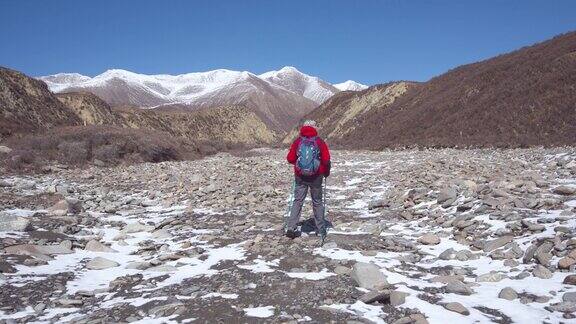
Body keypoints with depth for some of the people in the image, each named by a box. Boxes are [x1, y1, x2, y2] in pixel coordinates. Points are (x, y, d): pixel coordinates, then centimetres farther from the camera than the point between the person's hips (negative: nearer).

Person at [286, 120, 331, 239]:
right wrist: (326, 171, 5)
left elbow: (290, 158, -5)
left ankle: (291, 227, 3)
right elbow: (326, 159, -13)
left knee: (297, 201, 10)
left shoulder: (297, 142, -4)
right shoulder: (319, 142, -7)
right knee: (317, 202, 13)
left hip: (300, 177, 1)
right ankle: (320, 230, 19)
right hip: (316, 177, -1)